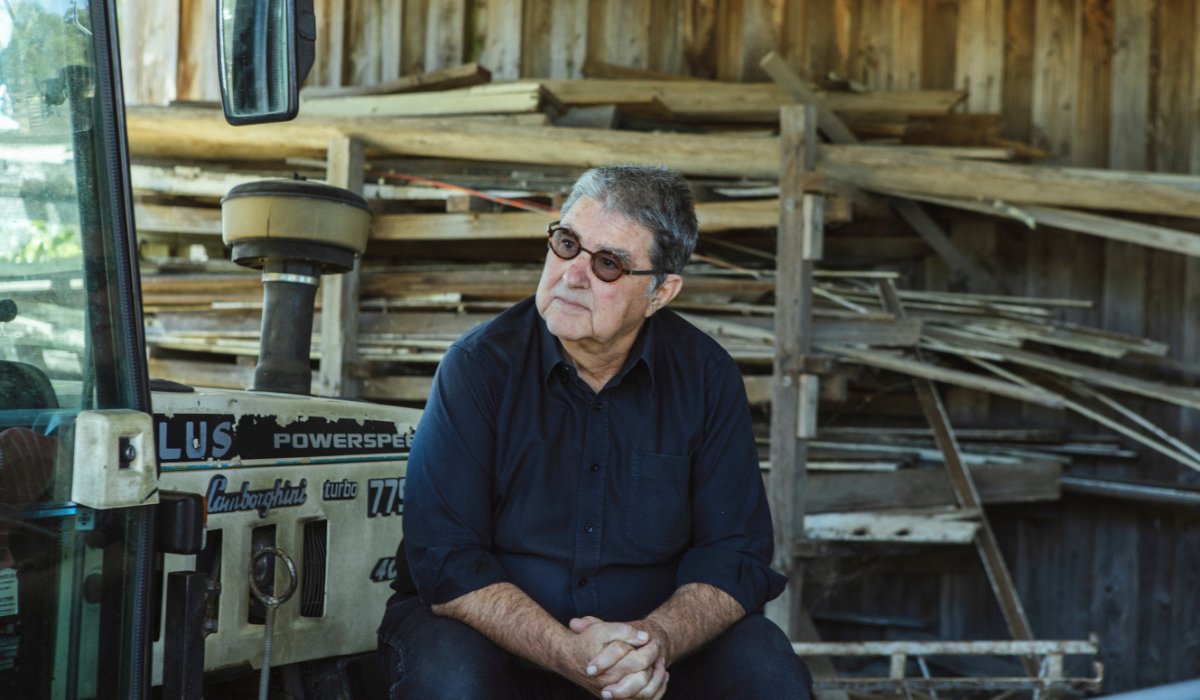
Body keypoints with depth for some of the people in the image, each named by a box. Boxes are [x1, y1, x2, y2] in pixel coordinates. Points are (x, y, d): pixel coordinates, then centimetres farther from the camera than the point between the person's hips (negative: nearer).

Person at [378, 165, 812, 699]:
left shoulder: (706, 375, -4)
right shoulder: (478, 366, -12)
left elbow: (735, 555, -4)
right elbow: (447, 560, -16)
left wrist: (657, 638, -25)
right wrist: (570, 656, -29)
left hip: (652, 628, 2)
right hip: (500, 632, -2)